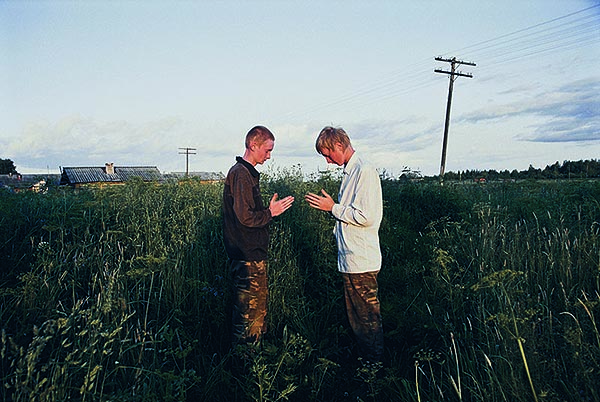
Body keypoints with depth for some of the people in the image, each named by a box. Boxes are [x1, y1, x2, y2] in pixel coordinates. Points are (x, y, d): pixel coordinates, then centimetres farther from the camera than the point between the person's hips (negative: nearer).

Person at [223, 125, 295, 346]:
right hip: (247, 255, -11)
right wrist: (271, 212, -12)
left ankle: (257, 343, 35)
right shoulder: (241, 174, -18)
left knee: (259, 301, 20)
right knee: (249, 307, 2)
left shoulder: (247, 173, 14)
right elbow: (245, 217, -23)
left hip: (252, 253, 11)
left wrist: (269, 209, 9)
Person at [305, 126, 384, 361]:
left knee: (367, 317, 4)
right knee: (356, 316, 21)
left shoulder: (364, 171, -17)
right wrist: (328, 205, 8)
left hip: (361, 260, -10)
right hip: (351, 259, 10)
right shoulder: (350, 171, 14)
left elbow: (366, 216, -23)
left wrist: (333, 208, -15)